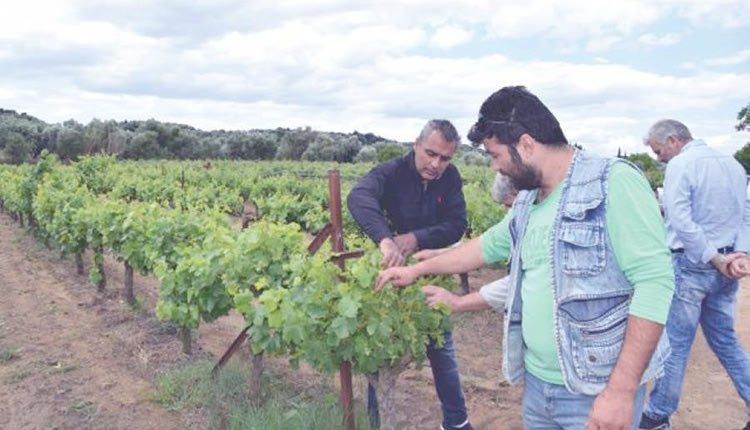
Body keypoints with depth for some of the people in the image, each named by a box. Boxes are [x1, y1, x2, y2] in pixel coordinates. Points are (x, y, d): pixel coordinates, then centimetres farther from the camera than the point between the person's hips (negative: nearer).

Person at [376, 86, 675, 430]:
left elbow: (655, 282, -21)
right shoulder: (527, 203, 7)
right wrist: (416, 269, 26)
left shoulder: (614, 183, -16)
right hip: (536, 383, 7)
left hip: (596, 395, -7)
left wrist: (621, 391, -23)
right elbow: (488, 246, 21)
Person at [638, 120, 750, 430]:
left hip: (691, 265, -7)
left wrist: (715, 259, -17)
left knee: (675, 343, 3)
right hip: (725, 270, 7)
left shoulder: (680, 165, -12)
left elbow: (681, 220, -22)